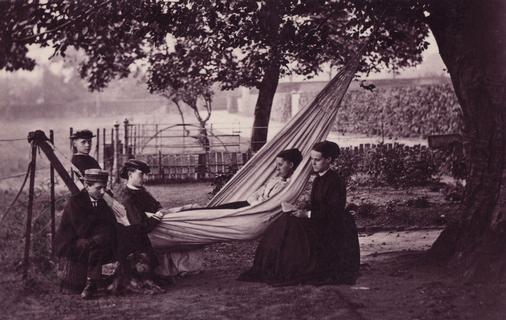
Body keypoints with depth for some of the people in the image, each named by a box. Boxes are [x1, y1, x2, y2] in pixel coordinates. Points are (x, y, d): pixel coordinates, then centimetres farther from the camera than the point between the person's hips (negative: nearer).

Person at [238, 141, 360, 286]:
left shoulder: (335, 181, -14)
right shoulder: (319, 179, 15)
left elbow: (333, 211, -20)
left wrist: (308, 214, -22)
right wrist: (304, 210, 0)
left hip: (331, 228, -9)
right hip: (318, 222, 9)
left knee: (292, 228, -26)